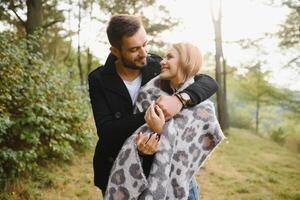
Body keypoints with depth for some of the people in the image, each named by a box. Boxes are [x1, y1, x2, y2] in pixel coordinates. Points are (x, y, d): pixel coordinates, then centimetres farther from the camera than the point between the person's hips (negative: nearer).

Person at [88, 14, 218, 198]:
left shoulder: (158, 68, -10)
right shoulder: (99, 80, -13)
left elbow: (209, 82, -12)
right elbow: (105, 131, -21)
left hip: (154, 167, 1)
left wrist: (181, 99, -32)